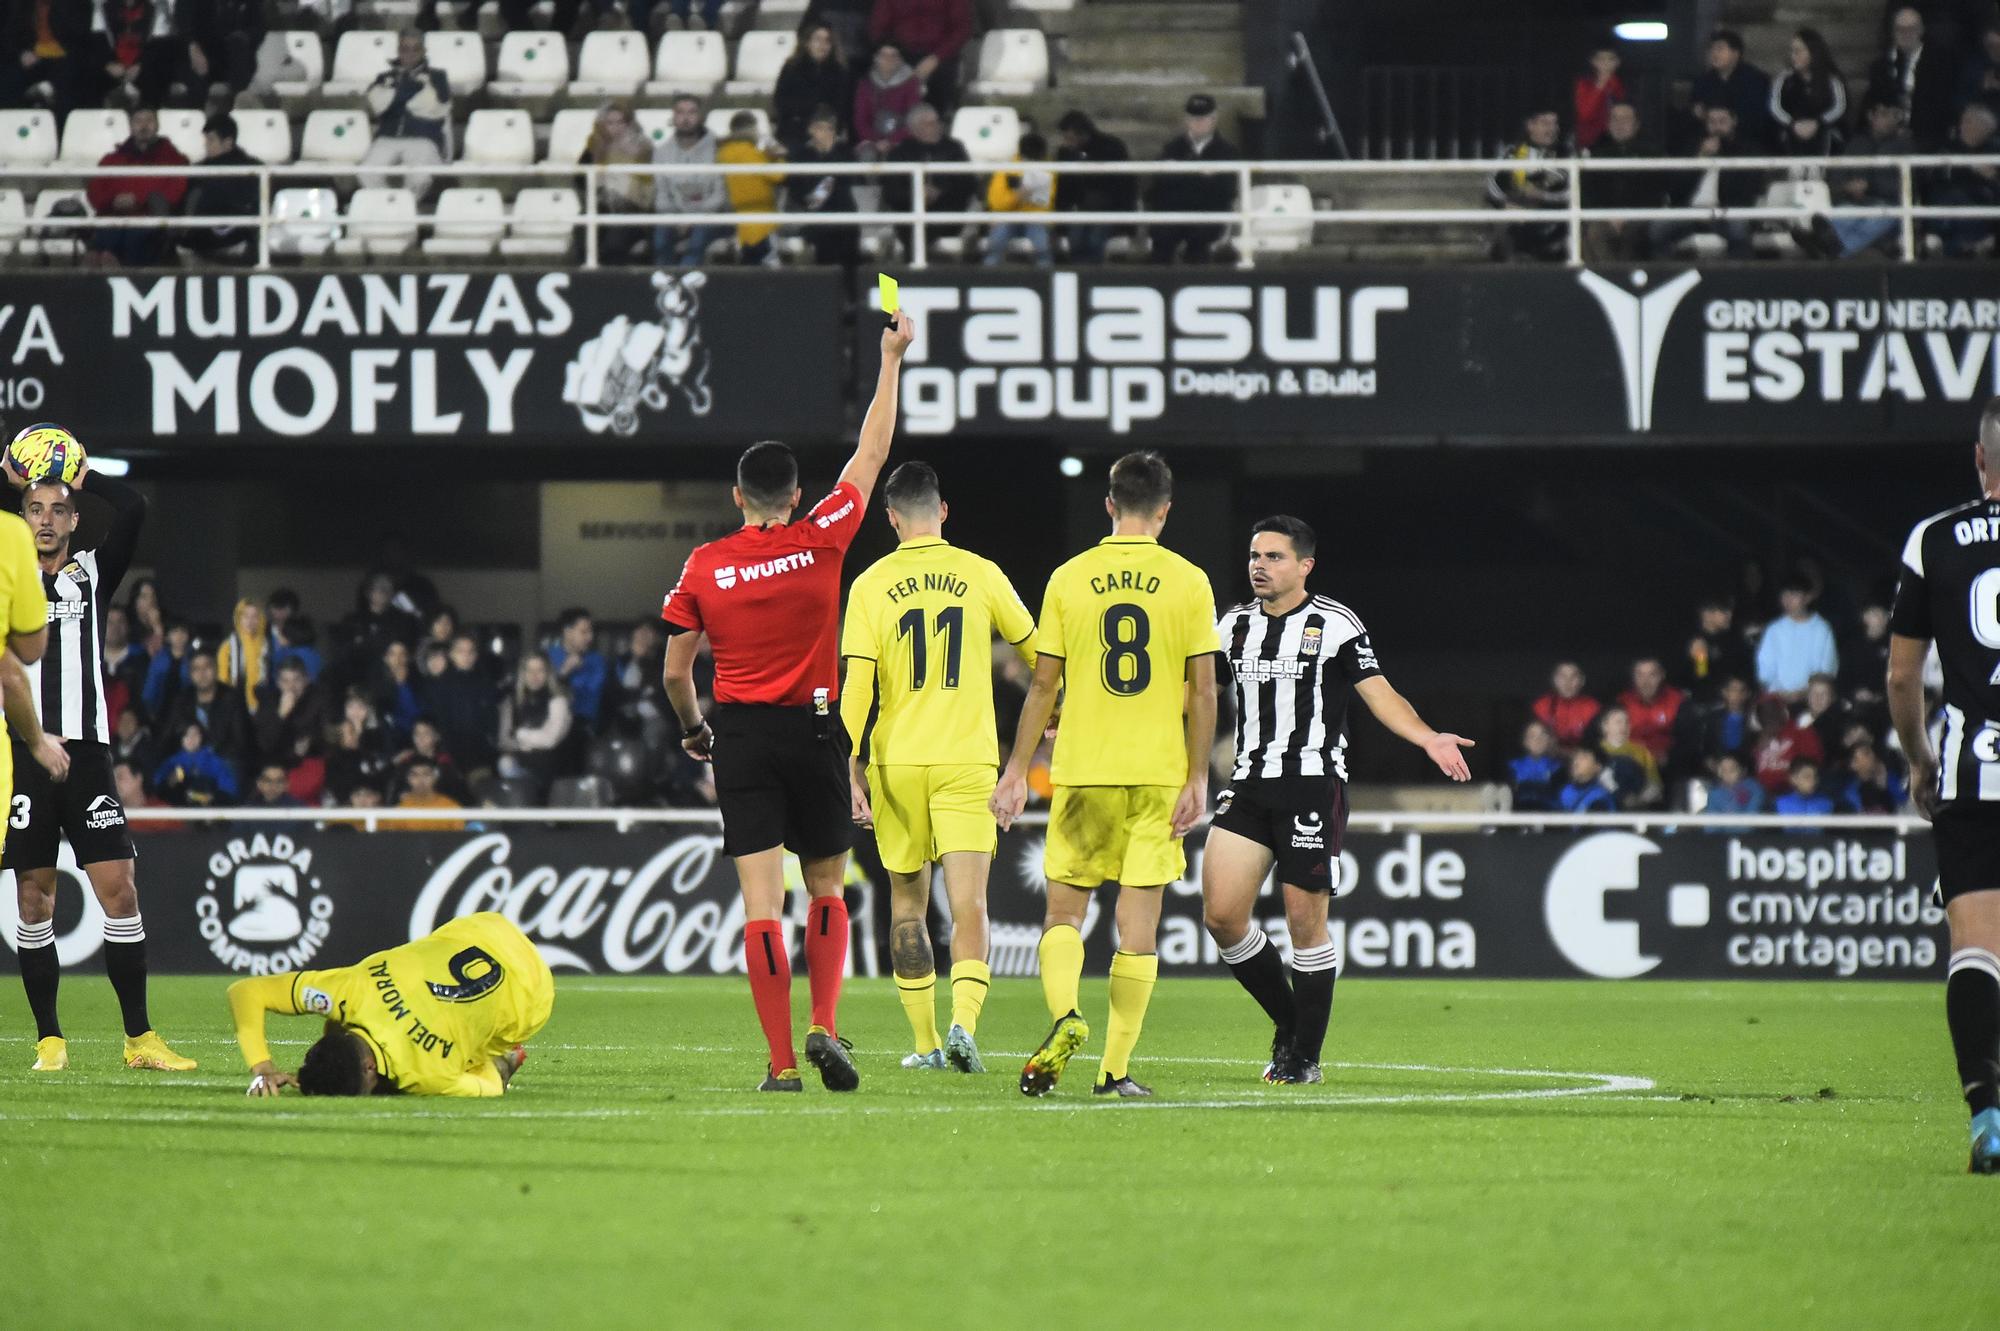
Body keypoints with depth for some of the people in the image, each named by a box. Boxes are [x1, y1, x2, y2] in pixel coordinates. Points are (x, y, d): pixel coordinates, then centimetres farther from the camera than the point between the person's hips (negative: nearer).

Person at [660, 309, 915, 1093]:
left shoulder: (703, 567, -2)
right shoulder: (820, 542, -5)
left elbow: (675, 670, 3)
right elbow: (872, 452, 5)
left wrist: (694, 729, 22)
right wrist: (891, 359, 14)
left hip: (740, 735, 0)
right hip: (813, 732, 0)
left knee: (762, 902, -3)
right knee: (827, 885, 16)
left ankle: (781, 1060, -7)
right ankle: (824, 1026, -1)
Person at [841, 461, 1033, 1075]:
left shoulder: (871, 585, -1)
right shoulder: (981, 574, 1)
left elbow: (856, 686, -7)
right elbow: (1035, 650, 14)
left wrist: (852, 771, -4)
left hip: (897, 763, 1)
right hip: (968, 761, -1)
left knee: (908, 903, 14)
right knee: (969, 908, -5)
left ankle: (926, 1042, 17)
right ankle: (963, 1024, -26)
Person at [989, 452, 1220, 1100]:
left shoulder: (1069, 579, 0)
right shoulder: (1188, 583, -1)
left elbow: (1043, 686, 1)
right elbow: (1203, 691, -3)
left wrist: (1016, 769, 8)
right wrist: (1197, 779, 2)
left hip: (1082, 770, 0)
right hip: (1159, 772, 0)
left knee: (1063, 911, 10)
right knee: (1139, 921, 4)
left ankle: (1065, 1017, -17)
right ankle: (1115, 1068, 2)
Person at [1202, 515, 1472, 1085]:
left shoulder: (1335, 625, -3)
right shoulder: (1235, 625, 12)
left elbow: (1379, 694, -6)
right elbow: (1188, 692, 21)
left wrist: (1428, 738, -23)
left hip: (1314, 787, -5)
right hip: (1249, 784, 5)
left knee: (1305, 923, -4)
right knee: (1221, 915, -4)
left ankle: (1305, 1055, 8)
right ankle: (1288, 1022, 16)